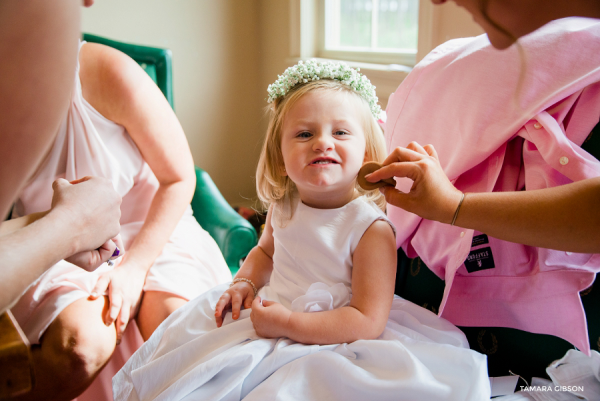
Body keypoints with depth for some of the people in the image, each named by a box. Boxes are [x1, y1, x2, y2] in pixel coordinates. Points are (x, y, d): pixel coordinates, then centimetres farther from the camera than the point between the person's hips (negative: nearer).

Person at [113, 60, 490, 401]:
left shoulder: (371, 229, -21)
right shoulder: (284, 207, -2)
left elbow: (368, 321, -24)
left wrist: (288, 323, -27)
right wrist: (245, 282, 0)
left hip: (327, 343, -6)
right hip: (268, 315, 7)